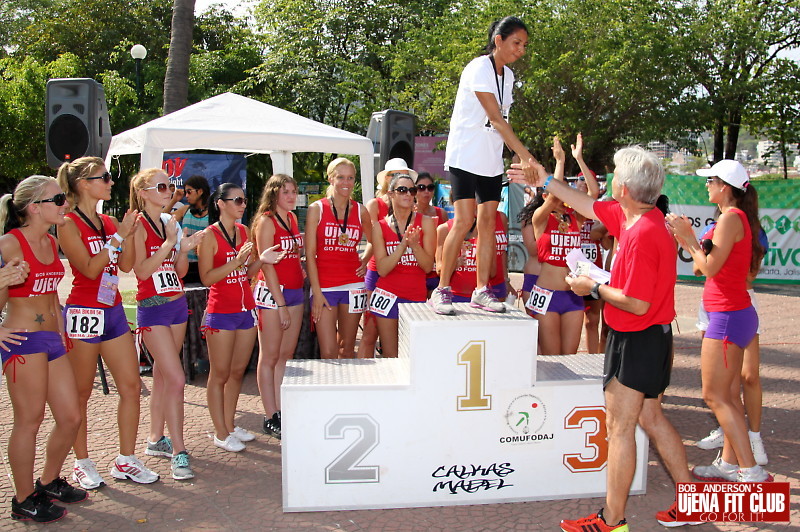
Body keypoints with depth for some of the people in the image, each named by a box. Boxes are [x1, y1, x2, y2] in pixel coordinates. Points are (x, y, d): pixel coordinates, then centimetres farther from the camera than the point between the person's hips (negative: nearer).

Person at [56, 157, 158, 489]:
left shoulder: (108, 222, 11)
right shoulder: (69, 224, -8)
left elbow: (126, 265, 6)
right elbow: (89, 269, -16)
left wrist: (129, 234, -6)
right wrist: (118, 235, -17)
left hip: (113, 311, 7)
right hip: (84, 313, -7)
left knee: (131, 386, 5)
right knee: (81, 394, 6)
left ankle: (127, 458, 17)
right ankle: (82, 463, 20)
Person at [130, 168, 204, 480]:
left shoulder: (170, 223, 11)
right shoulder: (138, 225, -9)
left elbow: (180, 271, 12)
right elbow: (141, 270, -18)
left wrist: (185, 248, -6)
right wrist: (169, 243, -20)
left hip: (177, 304, 7)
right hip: (152, 308, -7)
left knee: (162, 375, 14)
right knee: (176, 379, -12)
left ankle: (157, 439, 25)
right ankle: (178, 452, -6)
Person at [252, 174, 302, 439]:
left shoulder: (292, 218, 12)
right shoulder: (266, 221, -9)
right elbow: (266, 264, -14)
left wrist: (301, 271, 9)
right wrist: (280, 304, -16)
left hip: (295, 291, 7)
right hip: (271, 292, -7)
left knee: (286, 355, 11)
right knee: (270, 357, 0)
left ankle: (282, 412, 19)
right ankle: (270, 418, 7)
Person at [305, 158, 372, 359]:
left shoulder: (360, 211, 6)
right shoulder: (317, 209, -1)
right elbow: (310, 254, -4)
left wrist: (365, 261, 6)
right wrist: (317, 292, -10)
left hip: (353, 285, 3)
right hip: (324, 286, -3)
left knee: (347, 349, 10)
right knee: (328, 353, -7)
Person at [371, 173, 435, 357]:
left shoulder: (425, 222, 2)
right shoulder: (380, 226, 3)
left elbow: (428, 266, -2)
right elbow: (382, 269, -6)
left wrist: (415, 245, -18)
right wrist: (403, 244, -16)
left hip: (416, 295, 0)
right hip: (388, 294, 0)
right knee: (390, 356, 1)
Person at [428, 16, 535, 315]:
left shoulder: (508, 75, 13)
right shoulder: (479, 69, -12)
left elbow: (501, 122, 13)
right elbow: (496, 120, -19)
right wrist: (526, 157, -23)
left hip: (492, 161, 8)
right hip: (465, 156, -7)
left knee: (488, 222, 2)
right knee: (464, 221, -14)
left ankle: (482, 291, 7)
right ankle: (442, 290, -5)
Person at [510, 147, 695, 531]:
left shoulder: (642, 234, -26)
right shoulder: (636, 217, 4)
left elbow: (637, 304, -27)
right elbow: (590, 206, 18)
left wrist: (594, 288, -13)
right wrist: (545, 181, 21)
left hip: (637, 341, -10)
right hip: (652, 338, 10)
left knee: (619, 427, -2)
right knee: (651, 418, 19)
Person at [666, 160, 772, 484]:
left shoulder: (730, 217, -16)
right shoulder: (739, 217, 13)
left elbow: (710, 267, -19)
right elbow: (709, 265, 12)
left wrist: (687, 237, -10)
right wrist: (687, 238, 13)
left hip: (727, 317, -10)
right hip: (738, 314, 10)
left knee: (715, 395, -5)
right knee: (729, 395, 15)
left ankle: (752, 471, -2)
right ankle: (729, 463, 23)